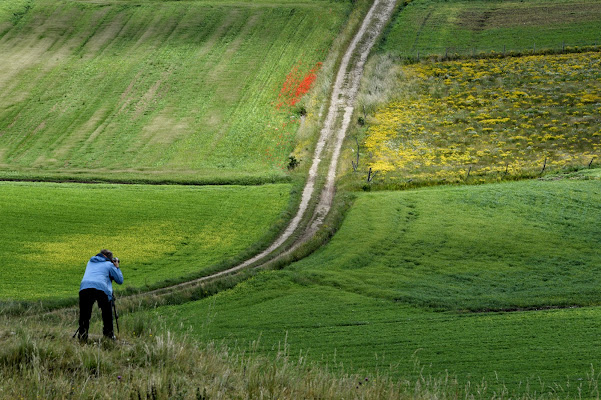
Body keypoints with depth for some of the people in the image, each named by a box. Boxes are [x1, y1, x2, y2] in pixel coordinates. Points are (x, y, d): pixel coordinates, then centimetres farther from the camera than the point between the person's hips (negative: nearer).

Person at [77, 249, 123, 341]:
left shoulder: (90, 262, 30)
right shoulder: (109, 264, 17)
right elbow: (120, 280, 22)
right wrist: (117, 267, 33)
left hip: (84, 288, 3)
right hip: (101, 289, -3)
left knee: (84, 315, 8)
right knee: (107, 314, 14)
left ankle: (82, 336, 1)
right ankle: (109, 335, 17)